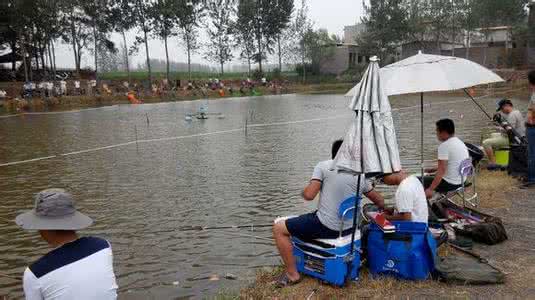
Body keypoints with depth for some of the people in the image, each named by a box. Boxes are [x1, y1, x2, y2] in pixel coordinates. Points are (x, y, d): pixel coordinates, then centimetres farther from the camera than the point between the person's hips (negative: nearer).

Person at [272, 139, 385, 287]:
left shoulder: (323, 166, -7)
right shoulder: (360, 175, 7)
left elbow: (309, 195, -14)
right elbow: (380, 202, 17)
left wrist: (303, 191, 9)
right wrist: (384, 208, 39)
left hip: (325, 227, -6)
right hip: (349, 228, 7)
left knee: (278, 228, 8)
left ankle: (292, 275, 10)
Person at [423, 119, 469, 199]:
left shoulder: (444, 146, -21)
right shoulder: (460, 143, 8)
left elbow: (441, 170, -27)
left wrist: (430, 189, -27)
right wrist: (434, 169, 23)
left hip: (450, 184, -10)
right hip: (461, 181, 10)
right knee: (430, 177, 28)